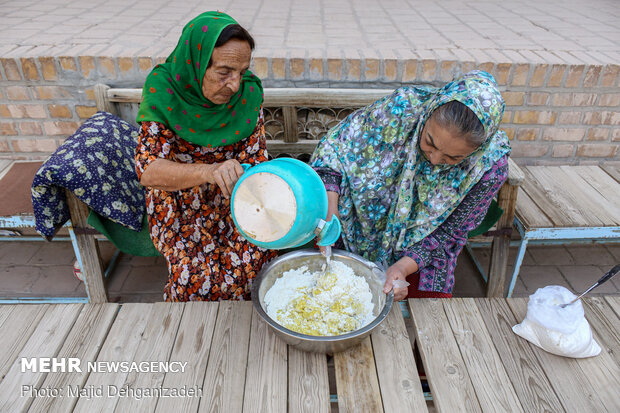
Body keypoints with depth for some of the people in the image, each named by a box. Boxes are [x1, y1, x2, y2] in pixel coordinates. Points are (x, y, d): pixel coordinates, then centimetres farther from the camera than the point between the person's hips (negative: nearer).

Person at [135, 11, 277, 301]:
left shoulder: (248, 93, -12)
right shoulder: (163, 90, -18)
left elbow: (255, 159, -8)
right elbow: (148, 170, -25)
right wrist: (209, 171, -44)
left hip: (233, 195, 2)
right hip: (180, 199, -2)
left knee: (261, 257, -18)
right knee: (195, 275, -21)